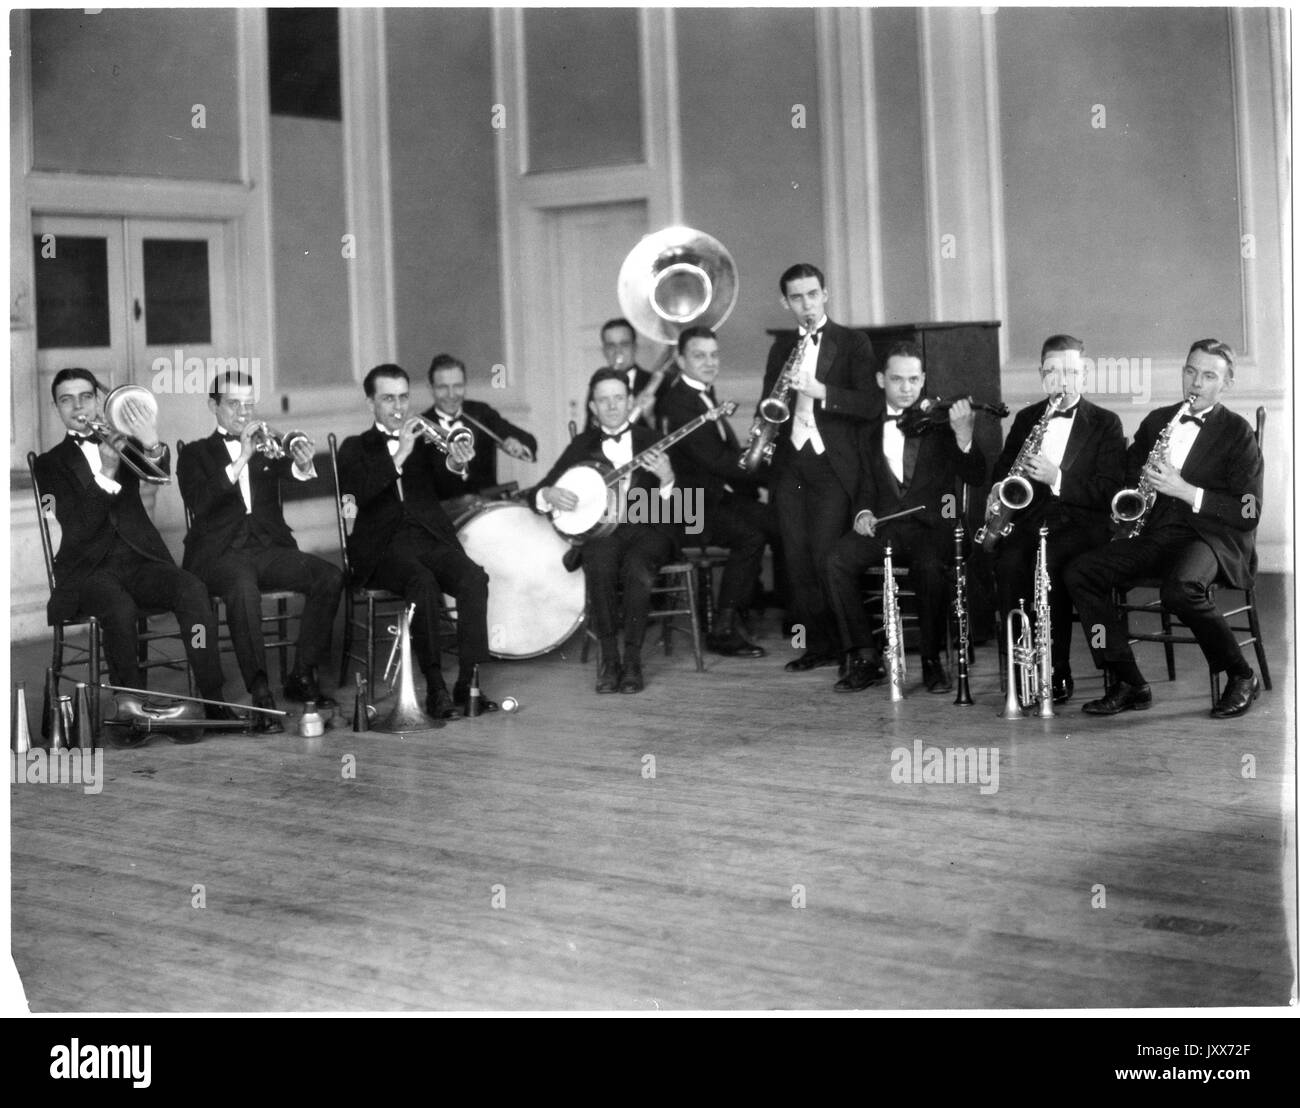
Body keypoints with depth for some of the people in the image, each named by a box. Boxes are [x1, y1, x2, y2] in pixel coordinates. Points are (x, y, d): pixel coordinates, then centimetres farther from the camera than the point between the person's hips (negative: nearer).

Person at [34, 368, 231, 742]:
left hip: (141, 559, 2)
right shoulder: (50, 464, 9)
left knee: (193, 590, -28)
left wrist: (153, 446, -35)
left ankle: (213, 701, -27)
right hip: (89, 568, -2)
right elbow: (79, 527, -8)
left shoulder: (123, 441, 15)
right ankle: (129, 708, -24)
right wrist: (106, 474, -23)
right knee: (120, 608, -35)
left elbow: (161, 471, -10)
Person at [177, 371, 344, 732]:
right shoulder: (195, 454, 12)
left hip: (270, 548, 4)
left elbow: (290, 469, 0)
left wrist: (303, 463, -24)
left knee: (330, 577, -22)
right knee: (244, 588, -38)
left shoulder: (267, 446, 22)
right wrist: (240, 460, -19)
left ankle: (303, 675, -11)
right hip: (219, 552, -4)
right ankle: (261, 694, -38)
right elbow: (198, 503, -9)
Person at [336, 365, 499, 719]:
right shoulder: (355, 448, 14)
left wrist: (456, 461, -22)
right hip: (382, 548, -3)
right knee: (424, 583, -34)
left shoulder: (423, 440, 21)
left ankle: (469, 683, -27)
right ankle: (435, 688, -29)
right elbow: (355, 494, -8)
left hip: (431, 539, 3)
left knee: (474, 578, -27)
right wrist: (398, 456, -17)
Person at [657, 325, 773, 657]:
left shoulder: (705, 395, 20)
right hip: (693, 505, -9)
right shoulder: (676, 402, -12)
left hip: (724, 494, 9)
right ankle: (722, 631, -20)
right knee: (750, 537, -28)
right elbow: (713, 459, -19)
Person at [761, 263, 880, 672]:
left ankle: (846, 644, 1)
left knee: (825, 558, -11)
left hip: (831, 466, -4)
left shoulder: (853, 343, 3)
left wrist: (821, 391, -18)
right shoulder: (781, 348, 18)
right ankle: (816, 645, 8)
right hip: (789, 466, 5)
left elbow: (872, 405, -6)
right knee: (796, 562, 1)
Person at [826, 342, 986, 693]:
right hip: (884, 526, 3)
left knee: (929, 568, -36)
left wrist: (963, 434, -23)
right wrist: (864, 513, 0)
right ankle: (864, 658, -17)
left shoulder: (940, 420, 7)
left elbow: (976, 477, -4)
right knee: (838, 562, -26)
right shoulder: (871, 432, 19)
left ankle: (932, 660, -17)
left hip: (932, 524, -3)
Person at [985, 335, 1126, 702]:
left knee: (1049, 564, -34)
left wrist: (1057, 478, -19)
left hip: (1081, 522, -3)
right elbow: (1001, 469, 23)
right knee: (1009, 562, -31)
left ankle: (1057, 673, -23)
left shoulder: (1105, 423, 6)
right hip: (1029, 517, 3)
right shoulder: (1025, 418, 19)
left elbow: (1108, 491, -5)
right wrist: (997, 494, -1)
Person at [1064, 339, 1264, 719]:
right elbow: (1127, 475, 28)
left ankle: (1241, 677, -14)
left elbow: (1248, 512, -8)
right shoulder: (1157, 421, 17)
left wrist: (1186, 491, -17)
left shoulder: (1237, 432, -1)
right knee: (1080, 572, -15)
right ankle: (1129, 684, -13)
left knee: (1178, 587, -38)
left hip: (1211, 536, -6)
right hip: (1155, 532, 6)